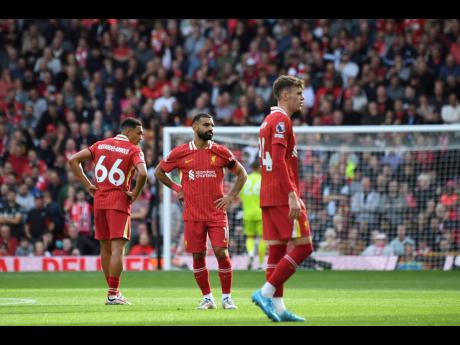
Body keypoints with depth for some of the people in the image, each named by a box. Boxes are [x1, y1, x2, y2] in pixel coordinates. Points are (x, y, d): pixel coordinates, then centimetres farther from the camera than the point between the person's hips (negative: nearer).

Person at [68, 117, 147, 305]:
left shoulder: (100, 145, 12)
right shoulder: (133, 150, -4)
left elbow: (73, 160, 8)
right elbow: (142, 173, -22)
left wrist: (87, 185, 7)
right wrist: (135, 194, -7)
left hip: (99, 199, 6)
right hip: (119, 201, -5)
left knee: (105, 247, 13)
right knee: (117, 247, -6)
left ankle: (113, 291, 20)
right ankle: (113, 294, -10)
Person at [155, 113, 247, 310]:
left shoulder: (221, 152, 2)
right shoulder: (180, 153, 1)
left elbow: (241, 174, 12)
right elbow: (159, 172, 14)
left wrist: (231, 196, 2)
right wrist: (176, 189, 7)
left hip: (217, 212, 0)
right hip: (193, 215, 0)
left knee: (221, 253, -9)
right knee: (198, 256, 3)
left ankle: (226, 297, 3)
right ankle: (207, 298, 15)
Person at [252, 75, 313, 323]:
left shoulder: (268, 121, 19)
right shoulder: (281, 120, -11)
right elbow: (278, 161, -20)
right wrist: (292, 195, -24)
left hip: (268, 197, 10)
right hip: (283, 194, -10)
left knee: (277, 250, 6)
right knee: (303, 246, -8)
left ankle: (277, 307, 4)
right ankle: (266, 293, -12)